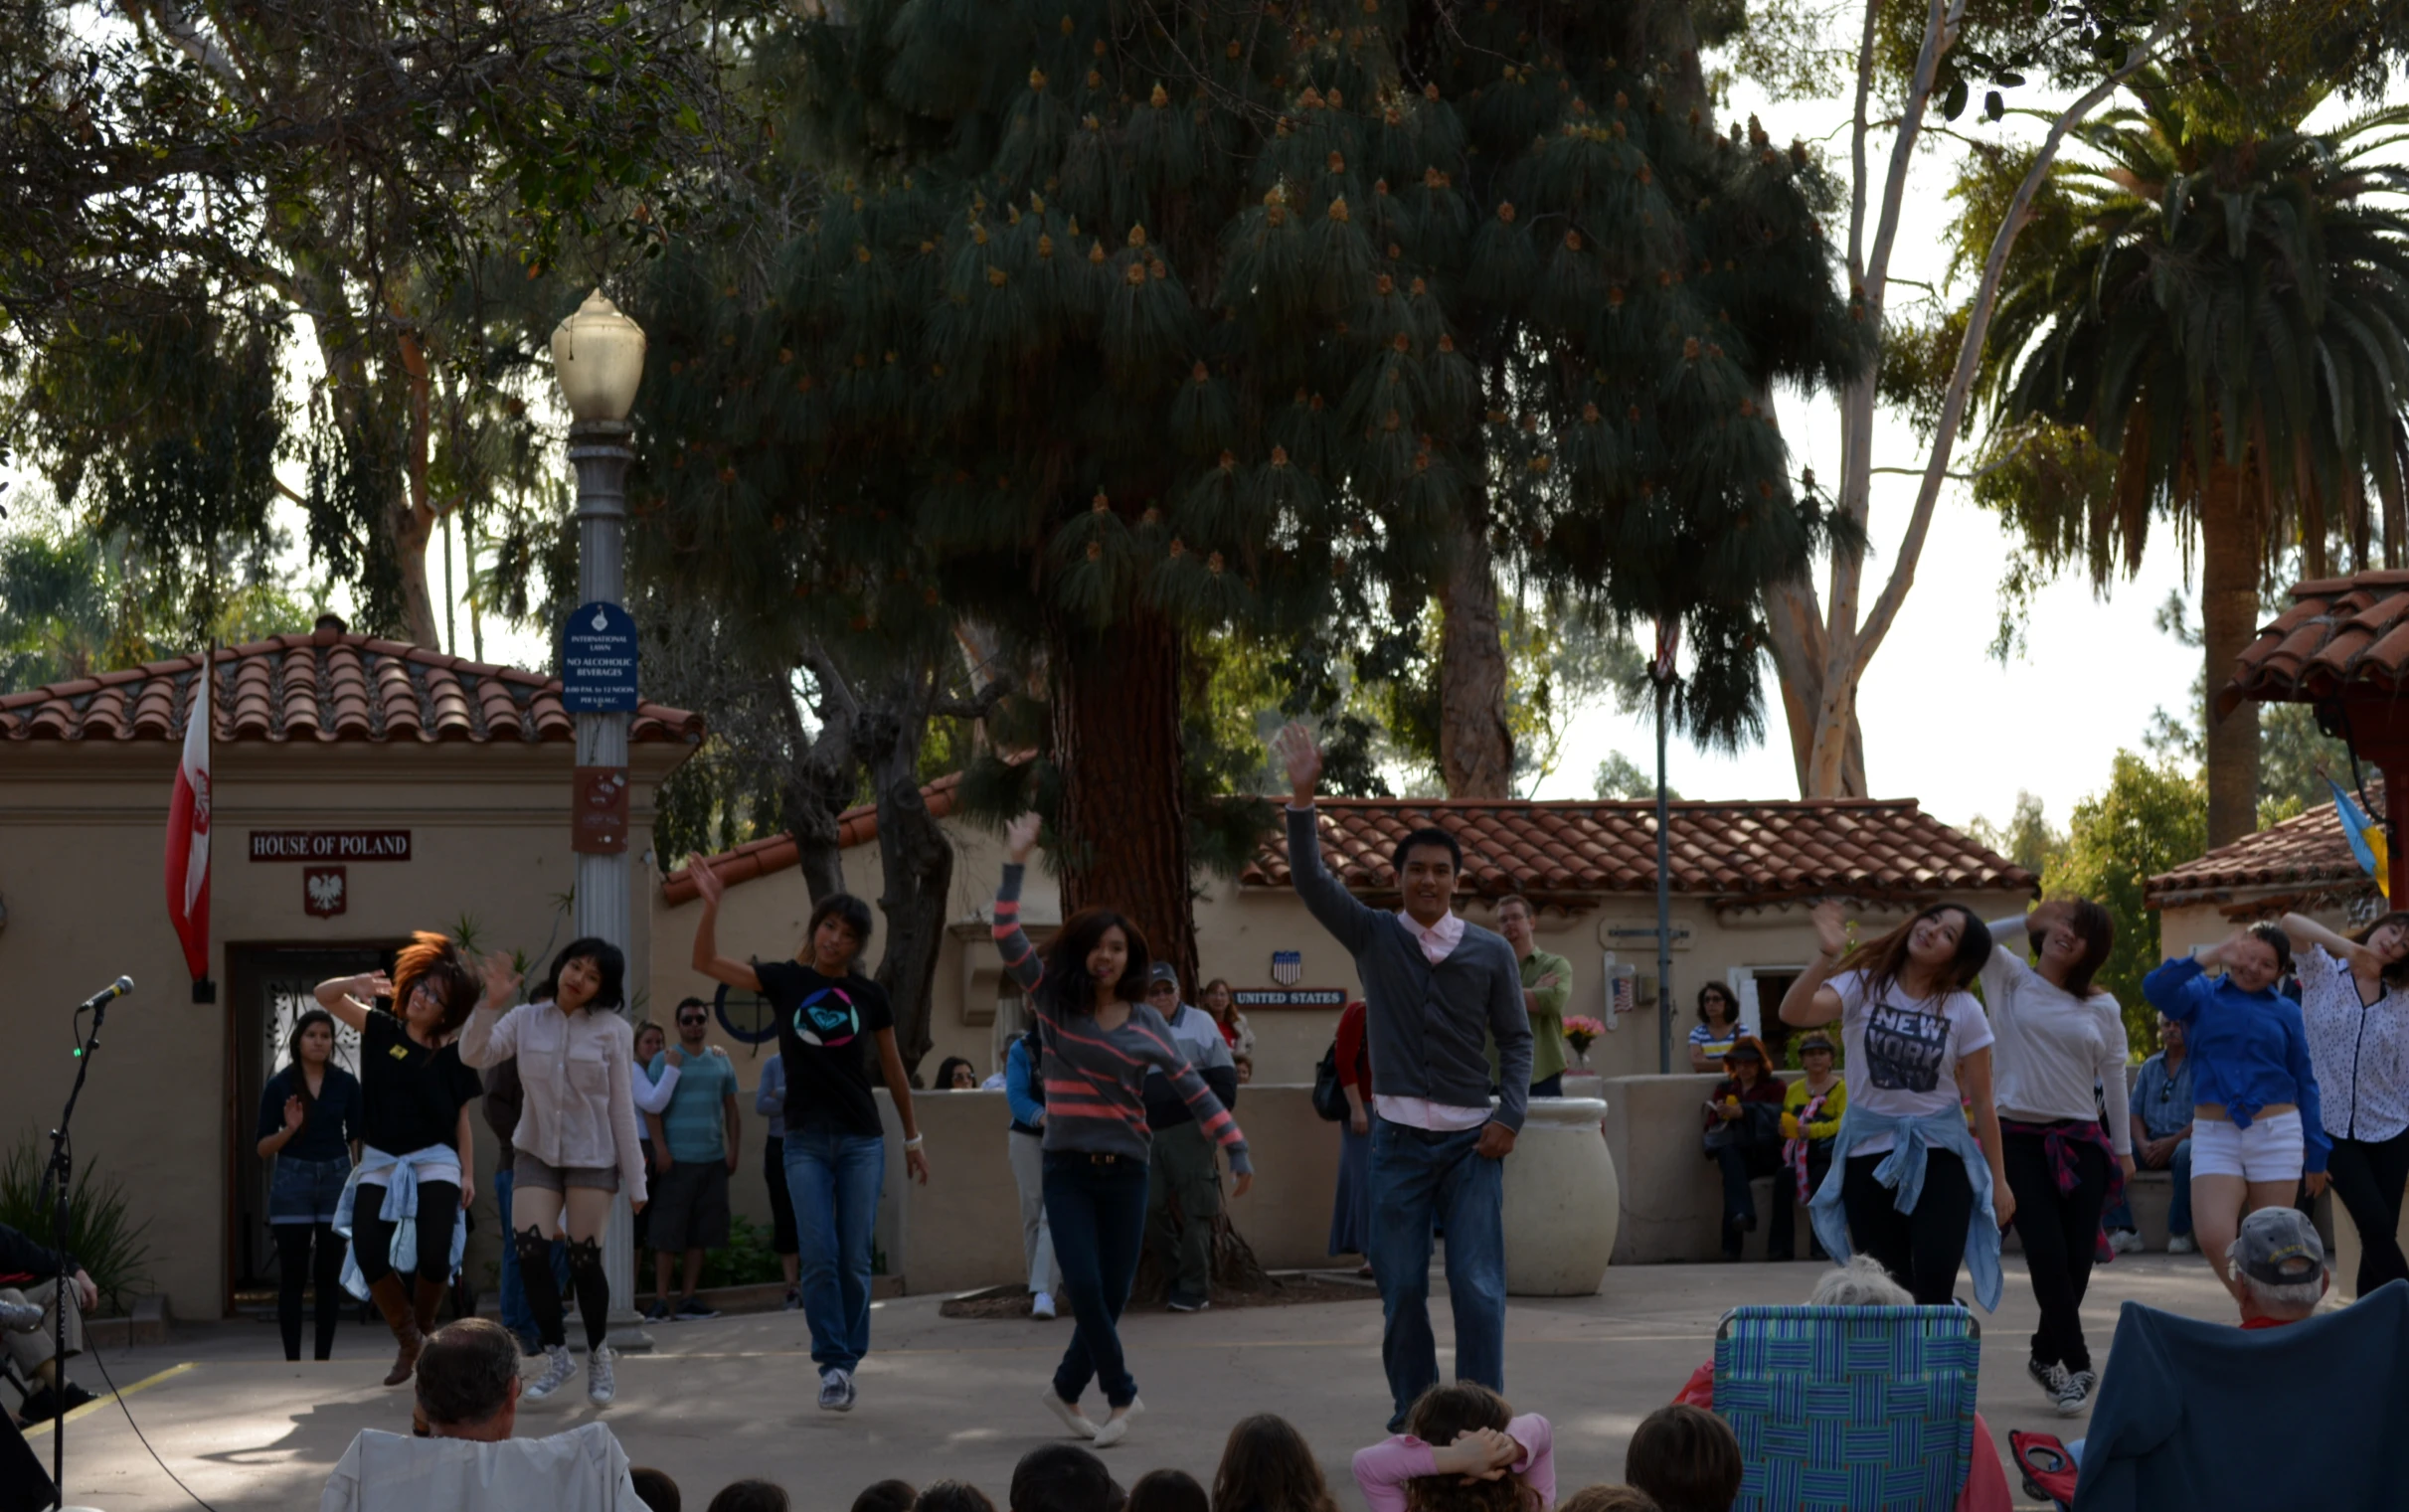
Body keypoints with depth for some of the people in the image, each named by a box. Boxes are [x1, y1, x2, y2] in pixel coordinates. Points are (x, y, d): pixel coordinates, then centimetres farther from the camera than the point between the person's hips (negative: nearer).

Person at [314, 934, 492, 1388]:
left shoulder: (452, 1055, 2)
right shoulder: (381, 1029, 5)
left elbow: (461, 1118, 5)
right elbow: (324, 995, 2)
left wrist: (468, 1173, -2)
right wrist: (356, 984, -18)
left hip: (434, 1160, -2)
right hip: (380, 1161, 2)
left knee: (434, 1256, -16)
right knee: (368, 1255, -13)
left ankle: (424, 1325, 17)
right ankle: (408, 1339, 10)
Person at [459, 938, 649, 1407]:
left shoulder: (612, 1031, -5)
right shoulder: (526, 1019, 1)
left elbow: (622, 1109, -4)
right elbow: (474, 1055, -10)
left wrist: (635, 1181, -4)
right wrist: (489, 1004, -24)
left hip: (592, 1158, -2)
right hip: (535, 1153, 2)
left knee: (585, 1259, -4)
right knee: (530, 1252, -9)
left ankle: (599, 1357, 19)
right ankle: (557, 1357, 10)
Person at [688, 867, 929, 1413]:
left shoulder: (869, 995, 3)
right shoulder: (785, 981, 2)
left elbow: (892, 1069, 12)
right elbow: (707, 962, -1)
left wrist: (913, 1137, 15)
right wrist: (711, 904, -15)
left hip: (862, 1142, 0)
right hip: (805, 1142, 0)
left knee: (854, 1259, 1)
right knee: (819, 1256, -7)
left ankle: (847, 1362, 11)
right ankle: (833, 1365, -2)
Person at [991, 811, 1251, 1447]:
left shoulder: (1147, 1023, 4)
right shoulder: (1054, 1003, 1)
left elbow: (1194, 1090, 3)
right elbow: (1008, 940, -9)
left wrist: (1238, 1151, -3)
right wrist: (1015, 865, -15)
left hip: (1125, 1172, 2)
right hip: (1068, 1170, -2)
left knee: (1112, 1297, 3)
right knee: (1085, 1288, -13)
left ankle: (1067, 1388, 25)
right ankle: (1122, 1396, 5)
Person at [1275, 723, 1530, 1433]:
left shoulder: (1492, 953, 5)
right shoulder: (1374, 937, 5)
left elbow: (1516, 1039, 7)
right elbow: (1311, 881, -6)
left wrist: (1511, 1115, -6)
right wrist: (1302, 799, -17)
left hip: (1473, 1137, -1)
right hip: (1400, 1136, 1)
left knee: (1478, 1285, -6)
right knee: (1401, 1287, 4)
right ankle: (1411, 1415, 15)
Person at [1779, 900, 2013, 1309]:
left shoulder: (1964, 1010, -3)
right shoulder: (1865, 984, -4)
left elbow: (1982, 1102, 1)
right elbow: (1794, 1013, -22)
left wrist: (1998, 1179, 3)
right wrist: (1825, 956, -35)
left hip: (1939, 1153, -1)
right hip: (1870, 1152, 1)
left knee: (1934, 1286, -14)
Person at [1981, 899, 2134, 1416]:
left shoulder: (2102, 1008, 8)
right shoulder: (2011, 979, 5)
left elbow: (2114, 1080, 11)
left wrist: (2123, 1149, 10)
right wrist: (2029, 919, -9)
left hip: (2081, 1141, 2)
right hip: (2020, 1136, -2)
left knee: (2077, 1258, 0)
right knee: (2048, 1252, -11)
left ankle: (2046, 1355, 21)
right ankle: (2078, 1365, -2)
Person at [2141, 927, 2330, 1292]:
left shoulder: (2286, 1012, 8)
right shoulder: (2202, 996, 6)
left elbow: (2305, 1084, 10)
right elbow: (2155, 988, -15)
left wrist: (2316, 1152, 8)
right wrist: (2210, 956, -22)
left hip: (2276, 1135, 1)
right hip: (2215, 1136, 0)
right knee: (2213, 1236, -15)